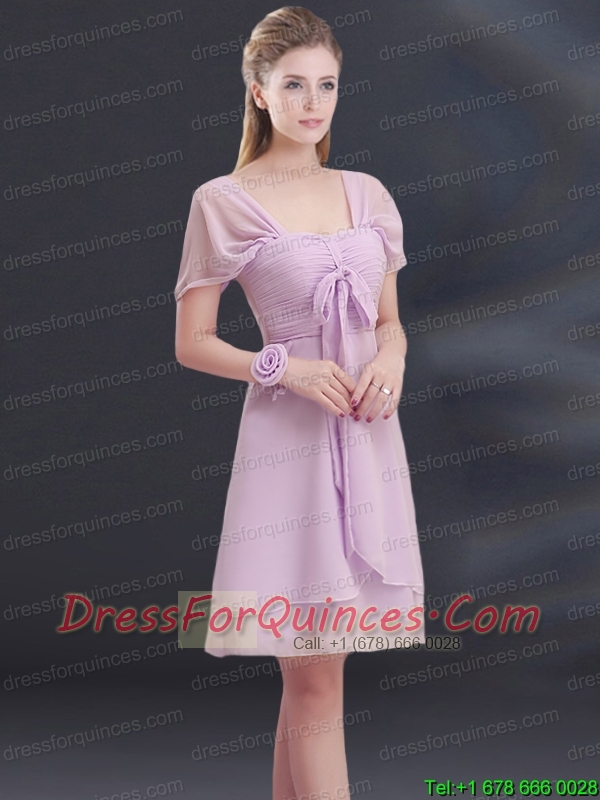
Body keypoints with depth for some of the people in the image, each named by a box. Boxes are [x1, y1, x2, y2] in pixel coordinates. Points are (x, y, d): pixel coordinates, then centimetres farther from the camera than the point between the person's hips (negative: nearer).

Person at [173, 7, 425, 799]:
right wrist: (284, 369, -16)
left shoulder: (368, 194, 11)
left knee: (314, 668, 11)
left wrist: (391, 359, -5)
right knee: (315, 680, -3)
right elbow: (192, 343, -2)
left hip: (368, 438, 5)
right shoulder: (223, 203, -3)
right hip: (290, 442, -5)